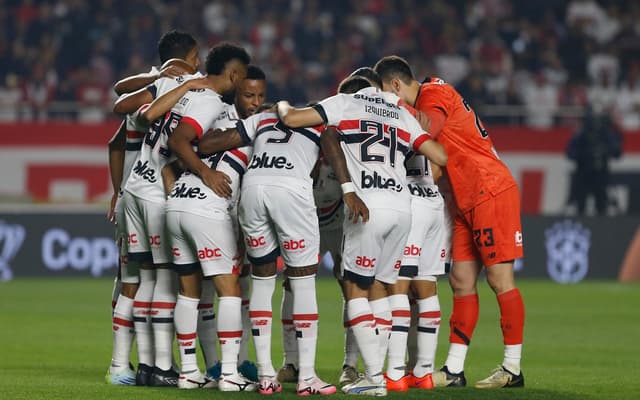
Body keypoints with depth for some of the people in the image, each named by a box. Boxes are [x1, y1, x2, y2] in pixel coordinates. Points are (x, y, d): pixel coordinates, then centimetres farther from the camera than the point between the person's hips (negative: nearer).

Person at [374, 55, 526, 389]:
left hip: (491, 192, -10)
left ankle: (513, 369, -1)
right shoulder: (423, 101, 18)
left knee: (500, 279, -6)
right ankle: (453, 371, 8)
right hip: (467, 202, 10)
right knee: (461, 282, 7)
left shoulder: (433, 94, -10)